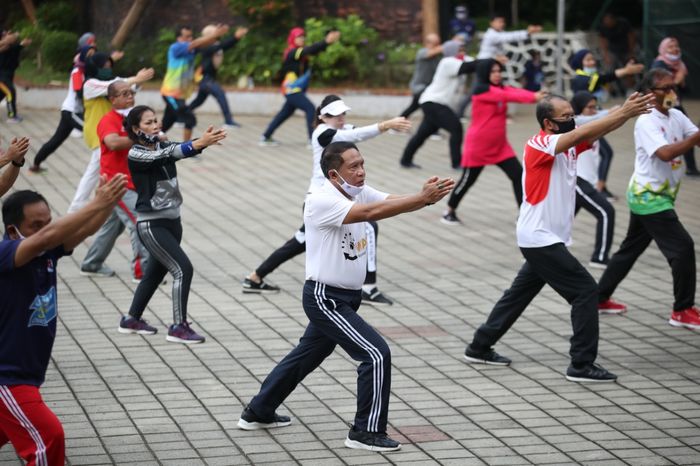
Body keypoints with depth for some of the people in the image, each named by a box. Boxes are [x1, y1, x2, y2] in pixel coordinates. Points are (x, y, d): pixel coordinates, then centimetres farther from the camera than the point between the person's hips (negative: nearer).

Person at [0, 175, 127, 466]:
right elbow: (47, 236, -40)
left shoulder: (47, 252, -3)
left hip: (26, 374, 9)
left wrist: (111, 201, -34)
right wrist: (98, 203, -44)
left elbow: (84, 230, -14)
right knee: (48, 437, -16)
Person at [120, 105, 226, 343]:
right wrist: (199, 143, -44)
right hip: (151, 225, -8)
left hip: (172, 221, 8)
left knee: (155, 272, 18)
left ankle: (131, 320, 33)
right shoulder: (135, 155, -13)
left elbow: (181, 149, -15)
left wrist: (204, 140, -38)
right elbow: (166, 155, -30)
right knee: (183, 269, -14)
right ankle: (178, 327, -8)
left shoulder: (162, 146, 5)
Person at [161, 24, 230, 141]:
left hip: (179, 95, 8)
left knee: (165, 125, 18)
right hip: (171, 93, -8)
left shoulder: (191, 50, 5)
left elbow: (203, 44, -11)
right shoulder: (175, 48, -16)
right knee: (190, 120, -15)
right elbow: (194, 44, -30)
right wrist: (214, 35, -36)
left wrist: (216, 35, -30)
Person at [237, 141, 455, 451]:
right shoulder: (321, 201, -23)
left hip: (346, 297, 9)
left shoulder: (359, 192, 2)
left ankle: (258, 412, 39)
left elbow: (394, 202, -11)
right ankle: (366, 432, -1)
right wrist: (423, 199, -40)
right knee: (377, 354, -13)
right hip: (325, 298, -9)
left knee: (307, 355, 23)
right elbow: (372, 213, -35)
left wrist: (426, 197, -33)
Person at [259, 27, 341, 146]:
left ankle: (265, 137, 29)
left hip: (296, 90, 10)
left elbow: (314, 50, -6)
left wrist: (328, 40, -25)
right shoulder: (292, 53, -15)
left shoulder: (301, 51, 10)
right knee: (310, 109, -18)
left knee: (285, 113, 19)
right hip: (292, 90, -10)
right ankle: (313, 140, -21)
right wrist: (326, 42, -41)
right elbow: (309, 50, -31)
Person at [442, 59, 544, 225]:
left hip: (500, 146, 6)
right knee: (468, 180, 7)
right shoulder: (481, 90, -17)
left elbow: (516, 92, -17)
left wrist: (536, 96, -39)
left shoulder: (501, 88, 4)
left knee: (518, 175, -5)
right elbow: (508, 95, -31)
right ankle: (449, 212, 27)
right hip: (478, 146, -6)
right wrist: (533, 97, -43)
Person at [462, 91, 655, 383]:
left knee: (520, 293, 17)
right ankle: (582, 365, -5)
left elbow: (598, 131, -4)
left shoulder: (568, 145, 8)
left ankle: (480, 347, 27)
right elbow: (582, 133, -30)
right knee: (585, 291, -9)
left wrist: (627, 111, -22)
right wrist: (625, 113, -34)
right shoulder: (539, 144, -17)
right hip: (540, 239, -9)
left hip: (547, 240, 9)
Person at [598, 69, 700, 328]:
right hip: (649, 197, -9)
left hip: (654, 197, 9)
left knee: (630, 248, 18)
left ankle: (600, 297, 29)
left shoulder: (676, 116, 6)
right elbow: (665, 153, -32)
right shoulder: (646, 123, -18)